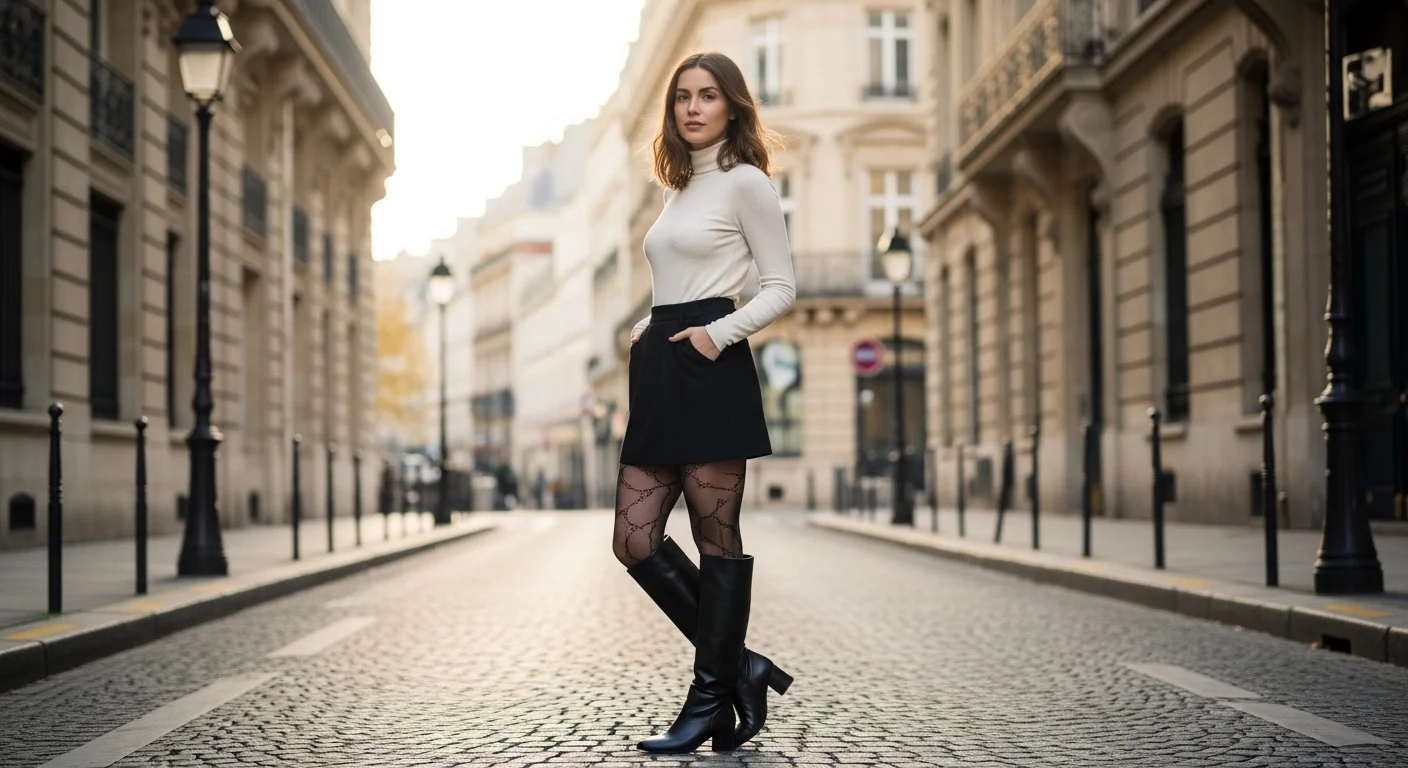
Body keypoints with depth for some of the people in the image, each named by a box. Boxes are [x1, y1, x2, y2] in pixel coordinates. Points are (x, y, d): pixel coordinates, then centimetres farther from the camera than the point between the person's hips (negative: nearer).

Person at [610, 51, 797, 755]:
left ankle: (713, 696, 5)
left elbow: (781, 288, -4)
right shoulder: (679, 189, 23)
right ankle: (737, 665, 12)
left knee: (717, 540, -3)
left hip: (710, 367, -8)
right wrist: (646, 331, 12)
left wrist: (718, 333, -16)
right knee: (636, 542, 2)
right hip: (659, 369, 8)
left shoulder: (744, 182, -1)